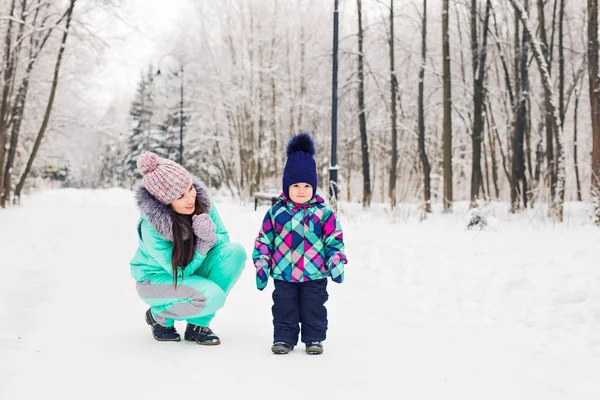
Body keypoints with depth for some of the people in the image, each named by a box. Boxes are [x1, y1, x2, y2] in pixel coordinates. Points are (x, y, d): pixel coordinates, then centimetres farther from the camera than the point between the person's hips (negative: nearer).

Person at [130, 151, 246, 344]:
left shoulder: (201, 201, -18)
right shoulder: (151, 227, -30)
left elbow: (224, 237, -4)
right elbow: (181, 271, -22)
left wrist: (212, 238, -28)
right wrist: (203, 244, -34)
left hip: (192, 271, 6)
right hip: (157, 278, -6)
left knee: (235, 251, -22)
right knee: (212, 296, -32)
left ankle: (198, 324, -9)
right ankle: (159, 316, 1)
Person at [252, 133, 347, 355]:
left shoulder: (323, 213, -2)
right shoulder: (276, 212, 0)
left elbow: (334, 240, 3)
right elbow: (264, 241, 5)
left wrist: (336, 262, -6)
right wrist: (261, 264, 2)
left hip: (315, 274, 0)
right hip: (283, 274, 1)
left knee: (314, 309, 9)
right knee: (284, 308, 8)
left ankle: (314, 338, 23)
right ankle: (284, 337, 21)